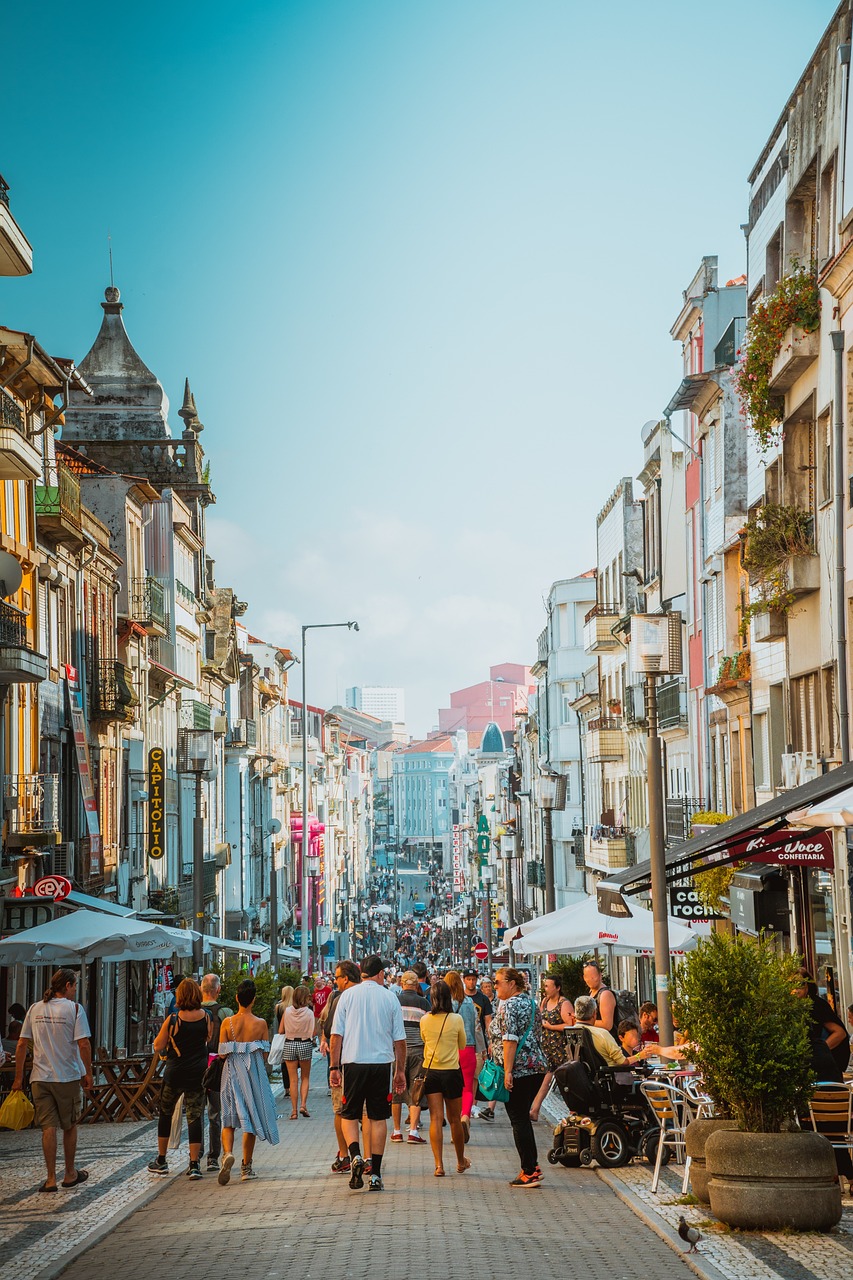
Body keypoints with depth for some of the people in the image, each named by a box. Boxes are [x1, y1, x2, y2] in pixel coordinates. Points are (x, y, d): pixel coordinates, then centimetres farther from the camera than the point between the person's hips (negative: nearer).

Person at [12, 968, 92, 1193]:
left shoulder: (34, 1009, 6)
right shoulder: (74, 1009, -7)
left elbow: (22, 1044, 4)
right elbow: (83, 1044, -13)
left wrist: (18, 1077, 9)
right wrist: (88, 1073, -4)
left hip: (40, 1078, 3)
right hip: (68, 1077, -3)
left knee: (48, 1128, 3)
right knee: (69, 1126, 13)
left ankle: (51, 1178, -1)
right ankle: (70, 1174, 23)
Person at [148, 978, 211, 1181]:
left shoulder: (173, 1020, -12)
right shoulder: (207, 1018, -5)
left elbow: (158, 1046, -4)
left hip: (175, 1073, -1)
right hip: (198, 1073, 1)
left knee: (165, 1114, 16)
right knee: (195, 1117, 3)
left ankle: (161, 1161, 22)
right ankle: (194, 1164, -2)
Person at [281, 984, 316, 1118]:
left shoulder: (287, 1011, -3)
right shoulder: (309, 1012, -9)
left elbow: (281, 1031, 0)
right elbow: (313, 1032, -10)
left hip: (289, 1045, 1)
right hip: (305, 1044, -1)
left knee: (293, 1079, 6)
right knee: (305, 1077, 14)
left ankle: (294, 1110, 4)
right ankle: (303, 1104, -3)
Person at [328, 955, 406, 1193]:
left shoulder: (348, 995, 2)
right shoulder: (390, 998, 4)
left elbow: (336, 1034, 0)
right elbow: (399, 1039, 6)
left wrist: (334, 1067, 4)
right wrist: (400, 1070, 14)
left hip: (353, 1063, -1)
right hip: (382, 1063, 1)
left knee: (349, 1115, 11)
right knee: (378, 1118, 7)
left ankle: (355, 1156, -14)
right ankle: (375, 1174, 5)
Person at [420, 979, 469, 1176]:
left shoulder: (425, 1020, -4)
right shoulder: (456, 1019, -9)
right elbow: (463, 1045, 5)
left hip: (430, 1071, 1)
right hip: (452, 1071, -1)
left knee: (435, 1119, 0)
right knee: (454, 1120, 12)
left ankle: (439, 1164, -9)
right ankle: (461, 1162, 29)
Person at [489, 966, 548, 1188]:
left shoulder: (508, 1005, -12)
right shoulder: (531, 1003, 15)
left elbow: (510, 1039, -19)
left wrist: (507, 1071, -21)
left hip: (518, 1070, -8)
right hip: (537, 1068, 8)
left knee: (518, 1120, -3)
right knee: (523, 1118, 15)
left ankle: (529, 1173, -3)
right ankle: (533, 1167, 13)